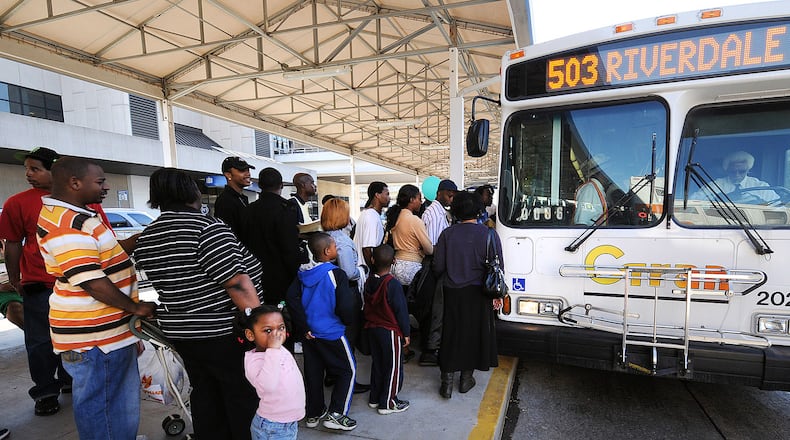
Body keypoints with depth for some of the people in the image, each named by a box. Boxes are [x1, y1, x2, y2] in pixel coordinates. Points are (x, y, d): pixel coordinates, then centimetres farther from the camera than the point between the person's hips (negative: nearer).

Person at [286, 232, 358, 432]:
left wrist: (303, 327, -2)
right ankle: (335, 414, 7)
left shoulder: (303, 273, -1)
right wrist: (347, 321, 2)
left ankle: (314, 413, 33)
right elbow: (345, 306, -19)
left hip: (309, 333, 6)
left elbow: (292, 299, -6)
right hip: (331, 333, -6)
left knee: (313, 371, 19)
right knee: (348, 370, 10)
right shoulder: (336, 274, -18)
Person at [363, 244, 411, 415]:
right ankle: (388, 403, 19)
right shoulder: (393, 284, -22)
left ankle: (375, 398, 33)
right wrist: (406, 333, -6)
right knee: (393, 367, 9)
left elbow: (367, 306, 8)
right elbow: (401, 311, -16)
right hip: (390, 331, -7)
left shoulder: (369, 282, -3)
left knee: (377, 363, 21)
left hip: (372, 328, 7)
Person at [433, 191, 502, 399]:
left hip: (452, 292, 1)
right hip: (478, 294, 0)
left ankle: (447, 382, 16)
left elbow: (438, 267, -4)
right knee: (474, 333, 16)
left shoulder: (447, 234, -6)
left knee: (450, 334, 11)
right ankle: (466, 378, 28)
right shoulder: (489, 234, -8)